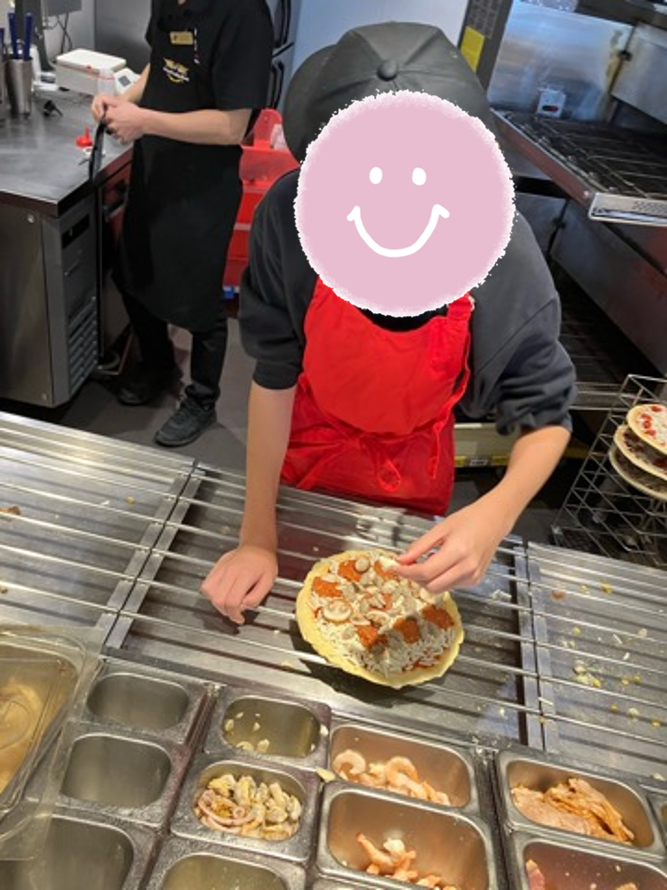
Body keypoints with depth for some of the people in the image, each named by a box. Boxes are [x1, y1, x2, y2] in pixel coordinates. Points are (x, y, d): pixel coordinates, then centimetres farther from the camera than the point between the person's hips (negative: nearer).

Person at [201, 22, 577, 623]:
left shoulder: (503, 259, -32)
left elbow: (545, 418, -20)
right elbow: (274, 375, -22)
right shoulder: (290, 215, -32)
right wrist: (258, 538, -19)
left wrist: (496, 514, -41)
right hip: (307, 445, 1)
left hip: (412, 472, 0)